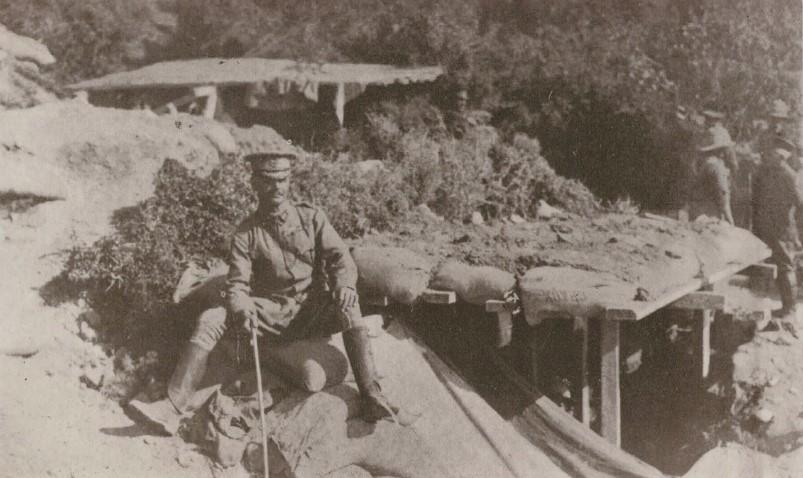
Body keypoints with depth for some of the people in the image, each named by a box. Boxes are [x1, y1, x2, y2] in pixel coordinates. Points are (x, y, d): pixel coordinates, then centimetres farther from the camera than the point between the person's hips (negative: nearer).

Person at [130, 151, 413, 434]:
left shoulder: (312, 218, 6)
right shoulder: (246, 233, 5)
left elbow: (340, 257, -2)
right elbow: (237, 284, -2)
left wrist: (344, 284, -26)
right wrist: (242, 309, -26)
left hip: (313, 313, -1)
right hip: (270, 314, 1)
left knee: (348, 305, -32)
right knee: (210, 321, -20)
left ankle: (372, 400, -35)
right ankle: (172, 409, -24)